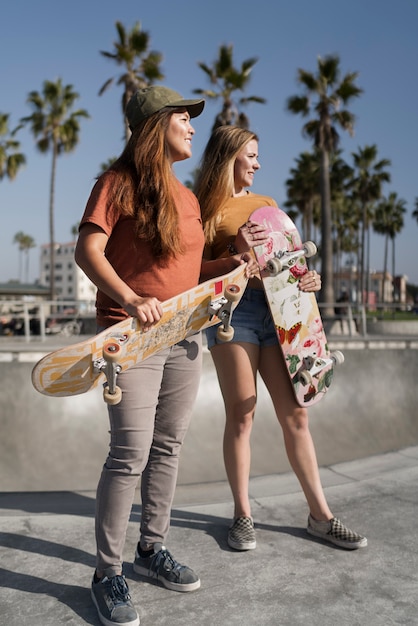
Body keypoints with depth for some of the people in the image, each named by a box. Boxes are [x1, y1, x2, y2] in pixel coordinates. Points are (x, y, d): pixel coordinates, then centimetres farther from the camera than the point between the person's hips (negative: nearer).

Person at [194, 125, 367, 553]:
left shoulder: (267, 205, 21)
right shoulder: (206, 208, 5)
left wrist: (309, 278, 0)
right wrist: (236, 252, -18)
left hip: (276, 307, 4)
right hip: (232, 308, -4)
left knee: (295, 413, 3)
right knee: (241, 416, -2)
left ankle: (320, 514, 13)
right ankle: (242, 514, 13)